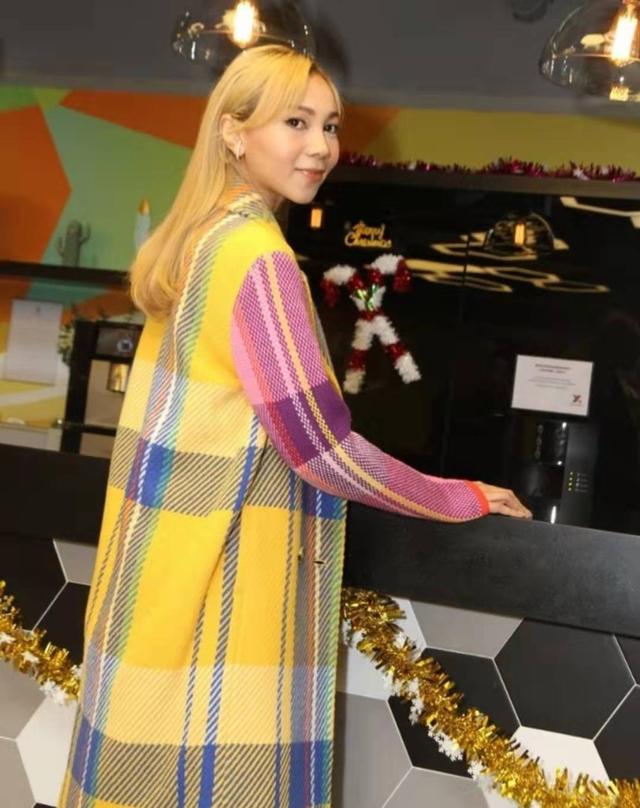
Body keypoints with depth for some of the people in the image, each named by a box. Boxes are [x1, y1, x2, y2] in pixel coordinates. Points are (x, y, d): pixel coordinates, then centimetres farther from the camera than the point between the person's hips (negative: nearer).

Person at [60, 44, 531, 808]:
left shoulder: (194, 237, 9)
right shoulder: (259, 257, -19)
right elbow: (321, 448, -19)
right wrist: (464, 499, -7)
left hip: (169, 540, 9)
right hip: (219, 564, -9)